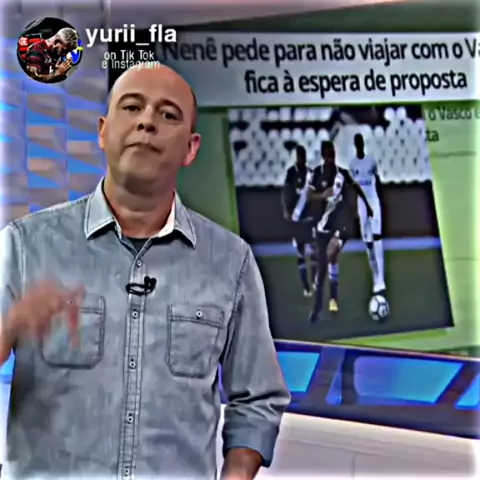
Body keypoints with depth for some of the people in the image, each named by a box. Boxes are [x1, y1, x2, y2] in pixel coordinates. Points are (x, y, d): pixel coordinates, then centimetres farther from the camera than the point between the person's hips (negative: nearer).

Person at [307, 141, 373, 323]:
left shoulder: (342, 172, 1)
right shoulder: (317, 173, -1)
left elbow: (356, 187, 17)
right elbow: (312, 196, -6)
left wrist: (367, 205, 25)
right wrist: (323, 195, -27)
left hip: (342, 218, -1)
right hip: (324, 222, 1)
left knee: (332, 251, -28)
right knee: (321, 264, 3)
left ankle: (334, 297, -15)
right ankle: (317, 306, 17)